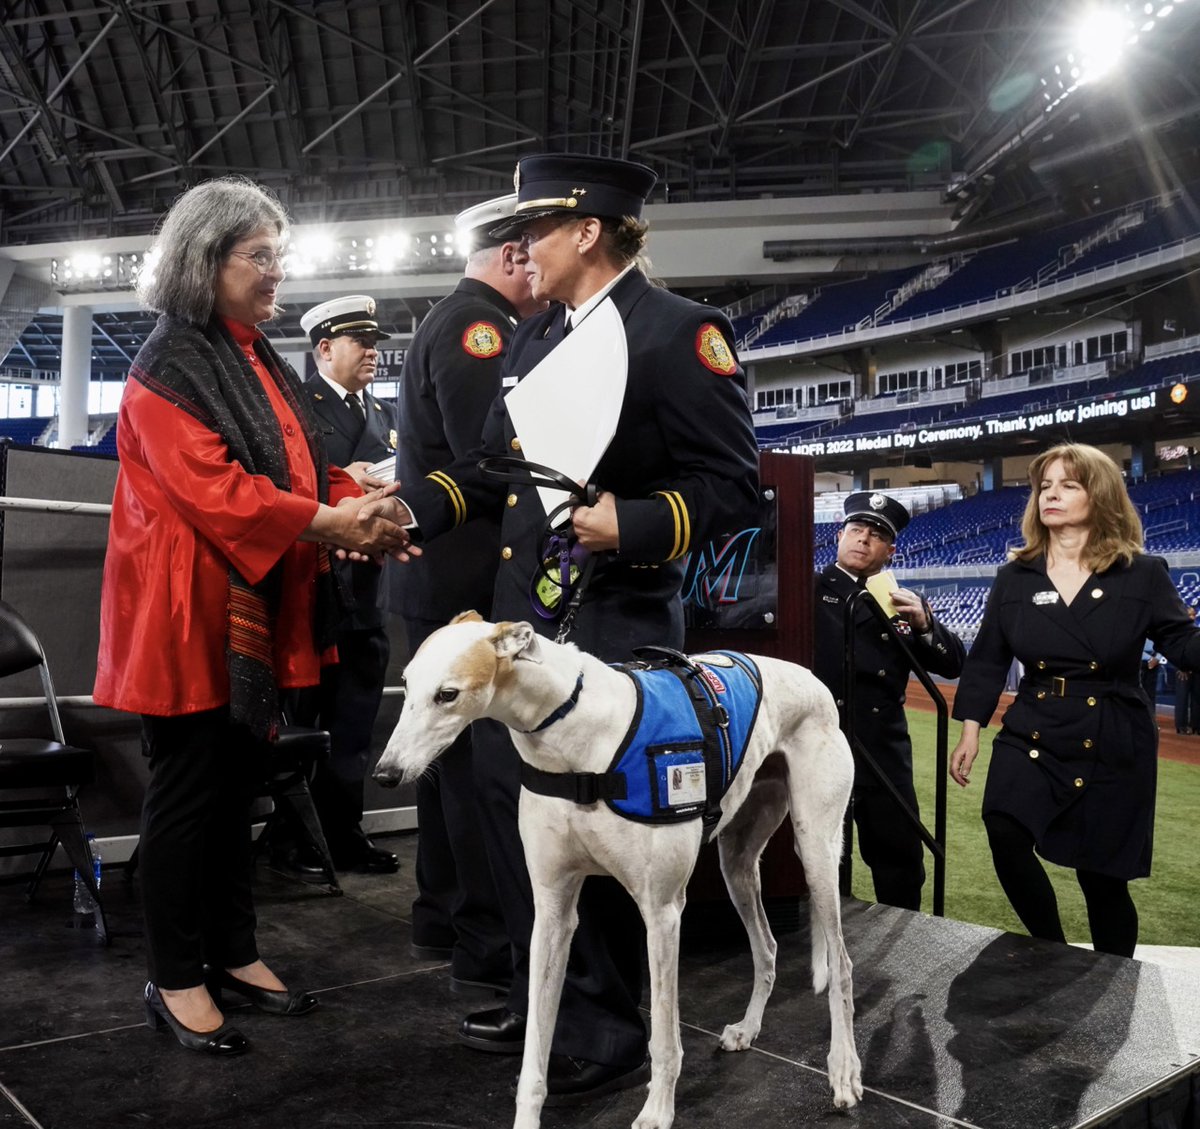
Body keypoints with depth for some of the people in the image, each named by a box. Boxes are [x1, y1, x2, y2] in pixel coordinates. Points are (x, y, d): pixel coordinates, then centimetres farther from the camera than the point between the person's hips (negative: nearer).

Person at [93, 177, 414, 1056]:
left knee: (238, 785, 16)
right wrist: (325, 523, -23)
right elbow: (210, 487, -22)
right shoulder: (169, 365, -12)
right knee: (189, 793, 2)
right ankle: (175, 980, 17)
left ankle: (234, 952, 30)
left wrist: (363, 508, -3)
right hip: (193, 612, -8)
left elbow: (305, 468, 15)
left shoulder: (263, 362, 15)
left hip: (259, 613, 8)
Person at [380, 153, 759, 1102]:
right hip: (521, 614, 8)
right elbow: (492, 467, 18)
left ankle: (608, 1033, 22)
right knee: (510, 802, 14)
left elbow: (731, 483, -11)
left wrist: (635, 525, -25)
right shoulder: (534, 339, 16)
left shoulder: (680, 331, -8)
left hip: (613, 624, -8)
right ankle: (540, 998, 34)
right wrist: (405, 512, 5)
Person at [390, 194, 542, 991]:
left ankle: (444, 917, 28)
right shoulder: (475, 325, -13)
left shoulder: (457, 322, 19)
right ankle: (491, 946, 4)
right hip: (469, 582, -11)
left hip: (445, 579, 11)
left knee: (456, 753, 16)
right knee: (486, 763, -5)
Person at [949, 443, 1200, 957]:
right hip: (1032, 737, 2)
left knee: (1102, 875, 6)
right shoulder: (1015, 578, 3)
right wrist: (970, 730, 4)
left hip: (1113, 747, -1)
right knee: (1005, 834, -21)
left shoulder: (1142, 574, -3)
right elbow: (987, 659, 7)